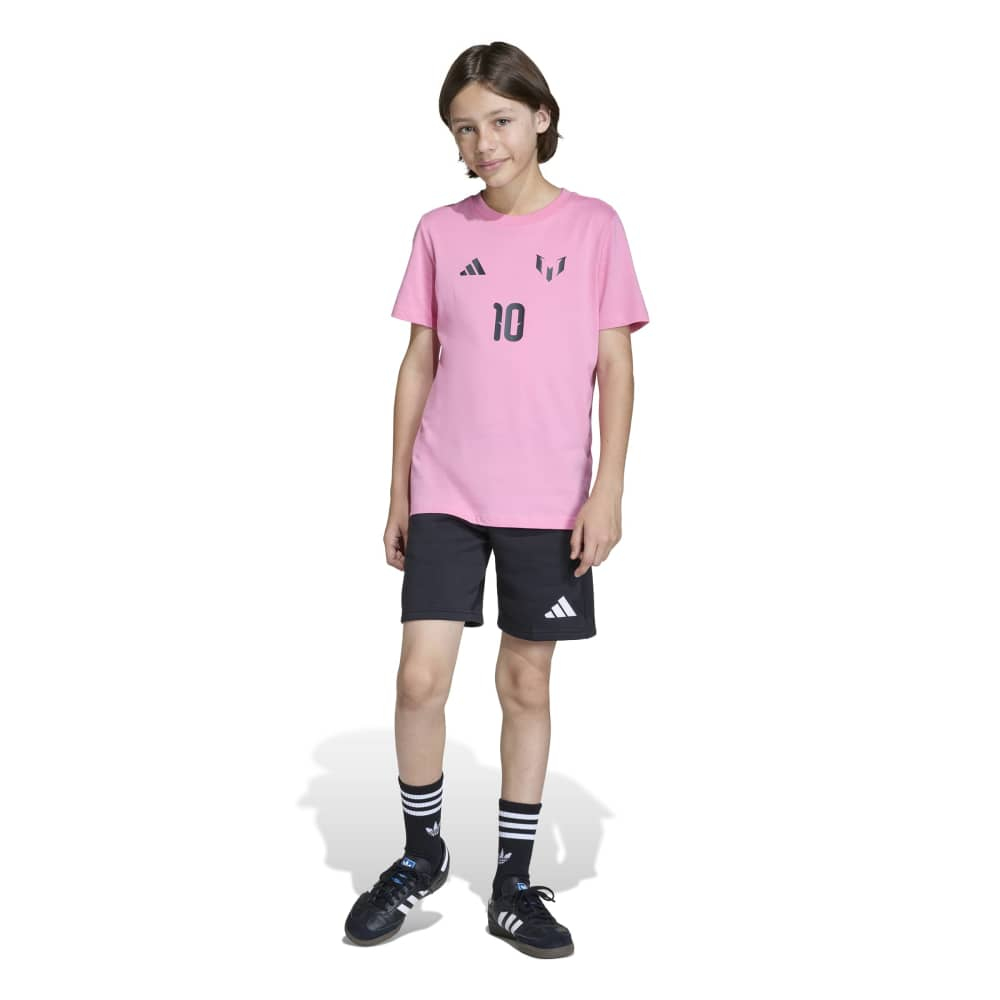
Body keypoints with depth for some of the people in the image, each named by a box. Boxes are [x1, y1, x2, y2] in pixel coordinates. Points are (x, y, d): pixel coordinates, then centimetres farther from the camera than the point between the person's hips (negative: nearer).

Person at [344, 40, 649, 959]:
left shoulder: (593, 226, 1)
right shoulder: (440, 231, 6)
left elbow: (615, 367, 0)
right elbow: (418, 364, 8)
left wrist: (607, 490, -8)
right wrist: (397, 491, 7)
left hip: (548, 500, -1)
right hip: (445, 492, 1)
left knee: (527, 682, 7)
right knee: (421, 677, -5)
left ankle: (514, 882, 21)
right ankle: (421, 855, 19)